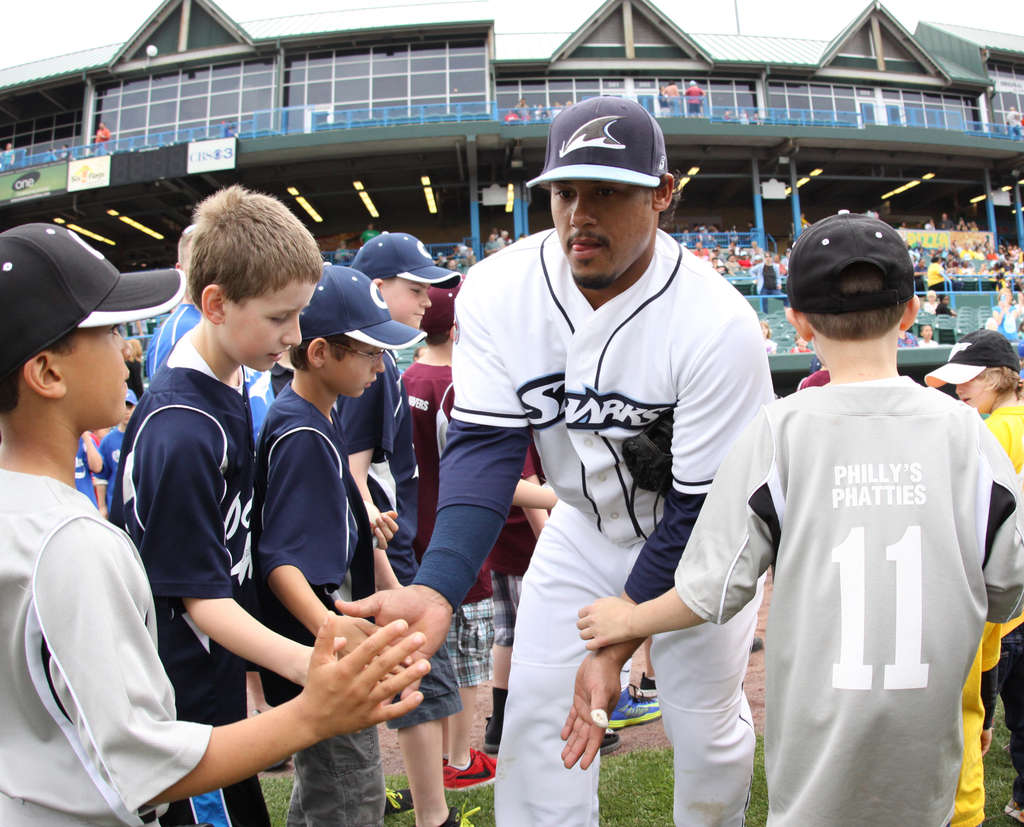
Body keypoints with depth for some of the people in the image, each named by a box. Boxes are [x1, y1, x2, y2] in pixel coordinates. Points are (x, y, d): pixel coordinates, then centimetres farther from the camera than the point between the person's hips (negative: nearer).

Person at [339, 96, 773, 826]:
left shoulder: (717, 325, -29)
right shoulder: (499, 292, -19)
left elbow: (702, 509, -23)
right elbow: (484, 446, -22)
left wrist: (616, 643, -23)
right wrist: (437, 589, -37)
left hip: (694, 542, -2)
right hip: (584, 530, 3)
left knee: (709, 735, 9)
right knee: (537, 722, 4)